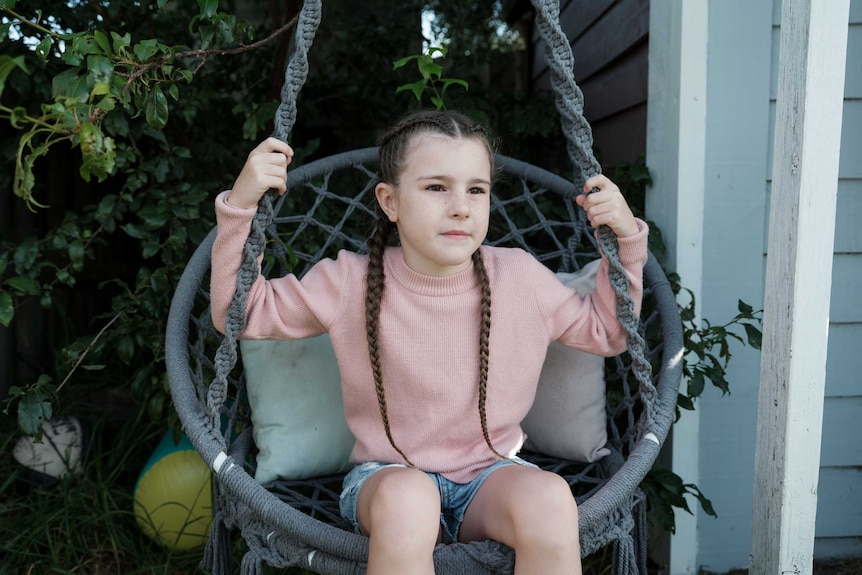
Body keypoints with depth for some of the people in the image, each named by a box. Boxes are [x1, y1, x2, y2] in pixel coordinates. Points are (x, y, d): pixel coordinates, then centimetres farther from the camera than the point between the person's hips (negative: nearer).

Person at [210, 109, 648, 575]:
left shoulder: (520, 278, -5)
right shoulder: (352, 284, -9)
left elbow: (606, 332, 9)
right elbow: (242, 313, -2)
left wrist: (625, 240, -4)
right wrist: (240, 205, -14)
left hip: (490, 474, 2)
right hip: (387, 477, -1)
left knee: (549, 497, -31)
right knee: (406, 496, -37)